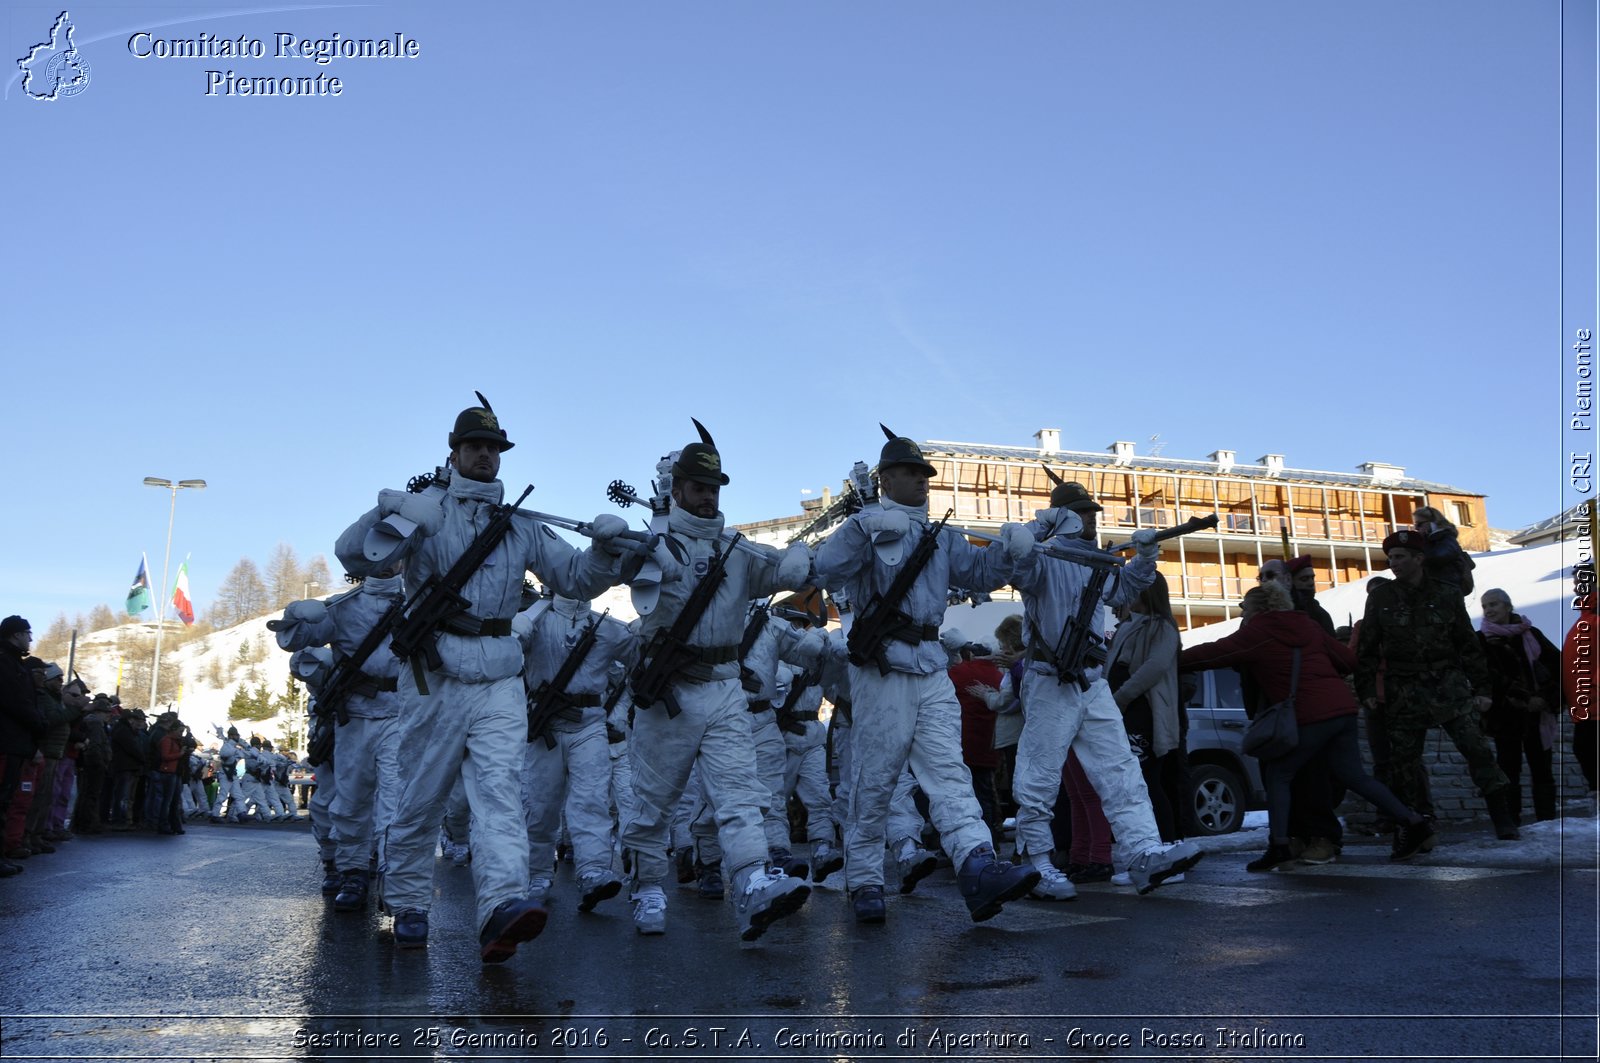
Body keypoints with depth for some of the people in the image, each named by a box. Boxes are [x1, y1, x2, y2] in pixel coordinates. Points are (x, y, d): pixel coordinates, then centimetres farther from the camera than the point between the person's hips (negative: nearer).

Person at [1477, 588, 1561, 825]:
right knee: (1509, 770, -3)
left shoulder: (1530, 634, 9)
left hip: (1537, 714, 2)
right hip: (1505, 715, -2)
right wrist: (1525, 698, -16)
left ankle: (1547, 821, 8)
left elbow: (1558, 664, 9)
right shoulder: (1481, 640, 2)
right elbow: (1491, 676, -9)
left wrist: (1549, 698, -4)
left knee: (1542, 770, 4)